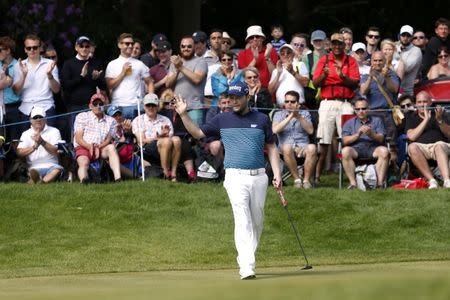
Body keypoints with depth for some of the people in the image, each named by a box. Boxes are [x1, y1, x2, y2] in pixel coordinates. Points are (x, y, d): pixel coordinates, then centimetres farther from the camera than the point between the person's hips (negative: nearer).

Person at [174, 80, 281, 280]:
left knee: (257, 221, 8)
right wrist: (183, 114, 1)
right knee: (242, 220, -14)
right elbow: (197, 133, 14)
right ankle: (246, 267, -22)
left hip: (259, 176, 2)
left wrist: (277, 174, 4)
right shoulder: (222, 120, 8)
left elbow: (271, 148, 13)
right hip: (235, 176, -2)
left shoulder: (261, 120, 9)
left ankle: (246, 260, 24)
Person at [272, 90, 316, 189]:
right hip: (285, 146, -1)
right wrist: (290, 117, -8)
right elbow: (275, 130, -4)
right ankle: (297, 179, -25)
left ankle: (307, 179, -23)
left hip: (303, 146, 1)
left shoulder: (304, 113, 20)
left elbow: (310, 131, 3)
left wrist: (299, 117, -8)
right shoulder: (278, 114, 17)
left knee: (312, 148, -35)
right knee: (287, 147, -39)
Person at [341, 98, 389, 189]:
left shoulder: (377, 120, 21)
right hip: (356, 148, 0)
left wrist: (371, 134, -15)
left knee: (384, 151, -32)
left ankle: (380, 182, -33)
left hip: (372, 148, 0)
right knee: (345, 151, -34)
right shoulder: (349, 123, 21)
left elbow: (380, 139, 6)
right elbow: (345, 141, 5)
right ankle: (353, 182, -35)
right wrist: (357, 134, -11)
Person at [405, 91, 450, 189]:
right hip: (421, 148, 1)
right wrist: (426, 119, -2)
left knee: (439, 146, -37)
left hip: (441, 145, -1)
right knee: (412, 147, -34)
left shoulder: (441, 115, 20)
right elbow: (411, 136, 1)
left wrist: (440, 120, -9)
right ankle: (431, 181, -39)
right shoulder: (411, 118, 20)